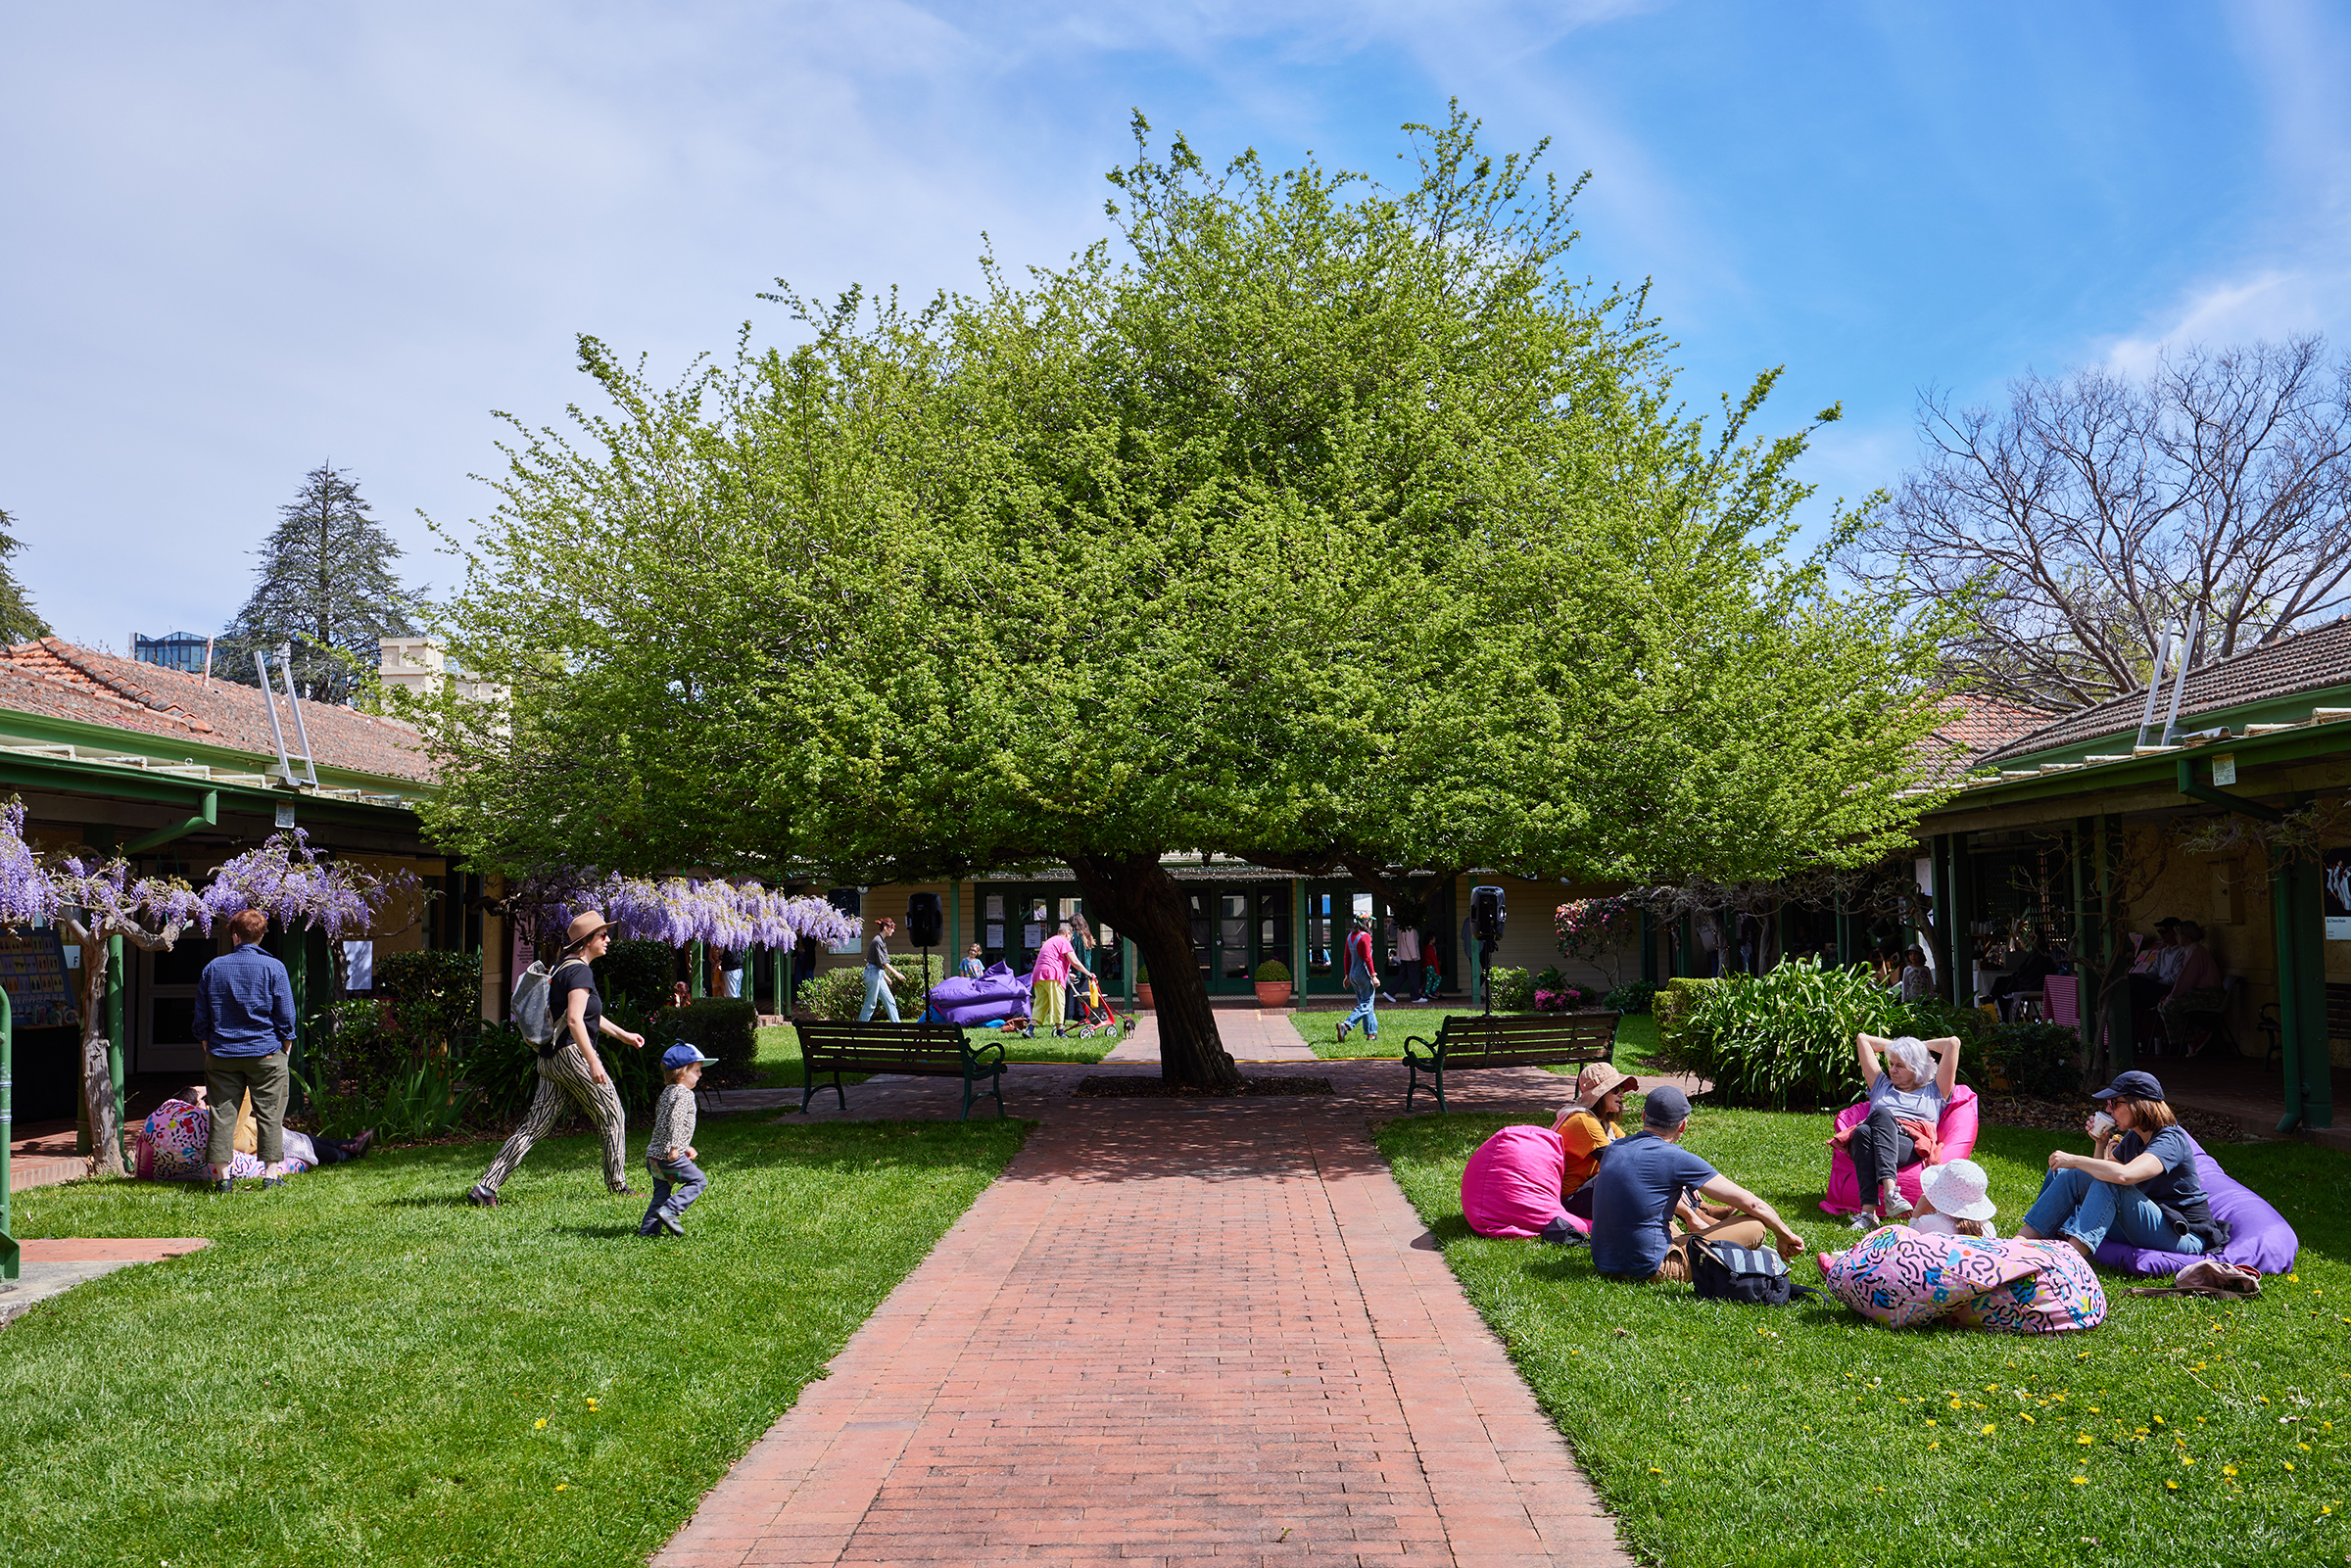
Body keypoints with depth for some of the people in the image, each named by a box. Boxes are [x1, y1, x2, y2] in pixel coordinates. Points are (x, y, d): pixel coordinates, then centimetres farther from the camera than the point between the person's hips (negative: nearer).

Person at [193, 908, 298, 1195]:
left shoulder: (213, 968, 4)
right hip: (265, 1053, -2)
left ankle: (222, 1176, 7)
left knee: (223, 1114, 6)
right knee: (269, 1115, 3)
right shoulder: (273, 967, -5)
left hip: (222, 1055, 3)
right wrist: (285, 1052, 7)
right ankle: (271, 1172, 3)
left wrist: (209, 1049, 20)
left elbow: (201, 1019, 10)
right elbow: (285, 1018, -4)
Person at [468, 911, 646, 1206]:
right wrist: (593, 1062, -27)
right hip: (573, 1053, -9)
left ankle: (486, 1186, 0)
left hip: (550, 1059, 9)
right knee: (613, 1118, 6)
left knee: (534, 1126, 6)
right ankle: (618, 1183, 13)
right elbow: (575, 1020, -23)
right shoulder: (580, 971, -12)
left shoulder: (563, 966, 19)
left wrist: (623, 1034, 36)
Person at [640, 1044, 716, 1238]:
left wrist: (685, 1147, 27)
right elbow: (676, 1120, -25)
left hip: (654, 1154, 9)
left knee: (661, 1192, 13)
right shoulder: (684, 1094, -11)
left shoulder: (666, 1093, 19)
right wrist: (675, 1148, -27)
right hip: (669, 1156, -9)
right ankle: (668, 1211, -9)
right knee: (698, 1180, 1)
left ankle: (648, 1229, 10)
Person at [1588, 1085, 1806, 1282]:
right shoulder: (1676, 1158, -12)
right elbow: (1750, 1203, -5)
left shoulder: (1614, 1148, 6)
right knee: (1755, 1226, -2)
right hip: (1648, 1270, -8)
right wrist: (1784, 1235, 11)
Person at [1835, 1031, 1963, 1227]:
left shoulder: (1933, 1091, 29)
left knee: (1881, 1113, -35)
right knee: (1862, 1131, -36)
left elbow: (1953, 1042, 25)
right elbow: (1862, 1039, 42)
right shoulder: (1882, 1086, 37)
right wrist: (1895, 1046, 45)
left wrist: (1922, 1046, 37)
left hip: (1910, 1147, -2)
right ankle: (1868, 1209, -51)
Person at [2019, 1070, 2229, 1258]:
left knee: (2110, 1185, -33)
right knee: (2063, 1174, -3)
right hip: (2143, 1226, 9)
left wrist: (2074, 1159, -25)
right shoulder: (2134, 1138, 9)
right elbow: (2101, 1172, 25)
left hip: (2184, 1236, -9)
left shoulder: (2171, 1140, -18)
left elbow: (2124, 1175, -37)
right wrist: (2101, 1144, 6)